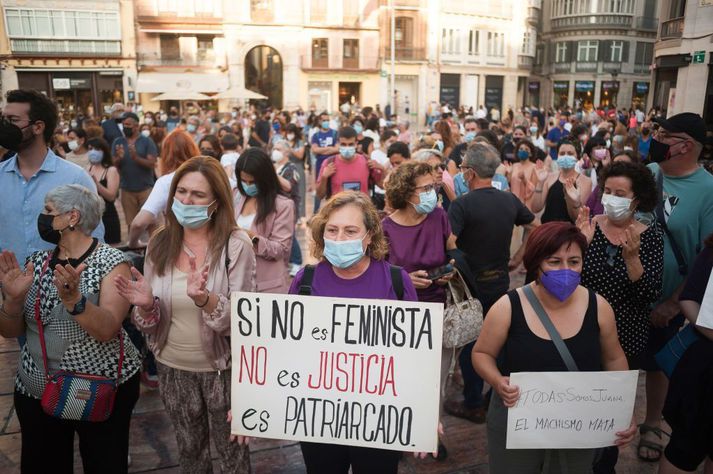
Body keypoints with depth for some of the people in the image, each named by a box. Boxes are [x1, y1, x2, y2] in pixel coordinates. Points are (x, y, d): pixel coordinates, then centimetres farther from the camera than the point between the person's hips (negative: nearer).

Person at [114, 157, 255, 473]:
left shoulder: (235, 245, -18)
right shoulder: (159, 244, -5)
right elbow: (149, 324, 1)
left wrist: (204, 299, -37)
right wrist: (145, 306, -21)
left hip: (222, 369, -4)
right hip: (173, 368, 4)